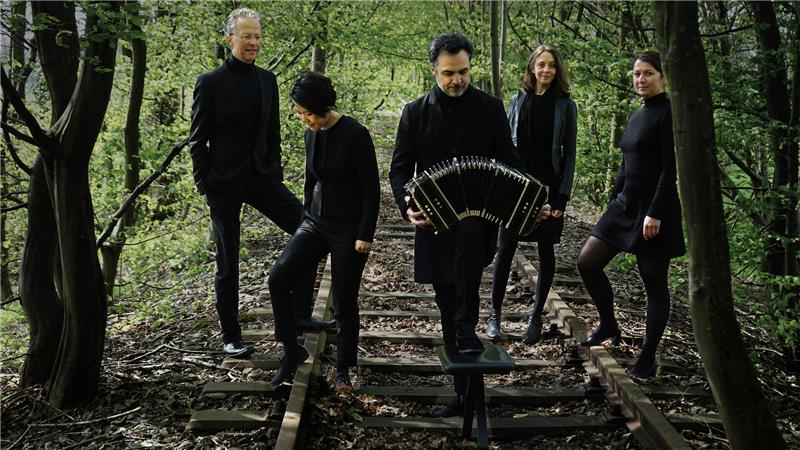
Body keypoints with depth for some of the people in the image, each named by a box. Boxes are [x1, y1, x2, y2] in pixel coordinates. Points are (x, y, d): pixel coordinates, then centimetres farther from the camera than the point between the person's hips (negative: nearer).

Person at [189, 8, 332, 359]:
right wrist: (205, 186, -8)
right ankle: (230, 336, 19)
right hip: (225, 183, -5)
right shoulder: (210, 83, -6)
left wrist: (276, 175, 7)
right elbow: (198, 140, -4)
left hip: (262, 178, 5)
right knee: (227, 262, 5)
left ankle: (300, 314, 4)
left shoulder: (267, 80, 9)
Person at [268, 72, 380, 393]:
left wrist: (366, 235, -16)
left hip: (349, 230, -6)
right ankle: (291, 350, 6)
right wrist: (306, 217, 19)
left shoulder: (354, 135, -16)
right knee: (278, 278, -10)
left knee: (344, 303, 1)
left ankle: (343, 370, 20)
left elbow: (371, 189, -15)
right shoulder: (312, 134, 5)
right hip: (316, 223, 6)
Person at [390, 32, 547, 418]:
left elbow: (509, 162, 6)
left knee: (469, 232, -39)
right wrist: (408, 205, -17)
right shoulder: (416, 112, 5)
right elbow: (400, 168, 3)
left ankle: (467, 327, -24)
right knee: (447, 309, 6)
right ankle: (464, 392, 20)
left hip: (478, 217, -2)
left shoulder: (490, 108, 4)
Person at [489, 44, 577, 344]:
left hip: (548, 187, -1)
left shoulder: (565, 105, 1)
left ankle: (536, 317, 16)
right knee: (505, 249, -1)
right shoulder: (519, 100, 7)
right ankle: (495, 314, 9)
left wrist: (563, 195, -7)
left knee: (546, 251, 6)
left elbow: (569, 153, 0)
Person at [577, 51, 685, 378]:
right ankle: (609, 325, 21)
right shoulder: (636, 117, 15)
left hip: (654, 210, -8)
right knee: (587, 262, 1)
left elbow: (670, 168, -16)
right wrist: (613, 201, 19)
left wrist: (655, 213, -21)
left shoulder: (668, 113, -10)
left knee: (654, 283, 2)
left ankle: (648, 358, 12)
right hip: (625, 205, 8)